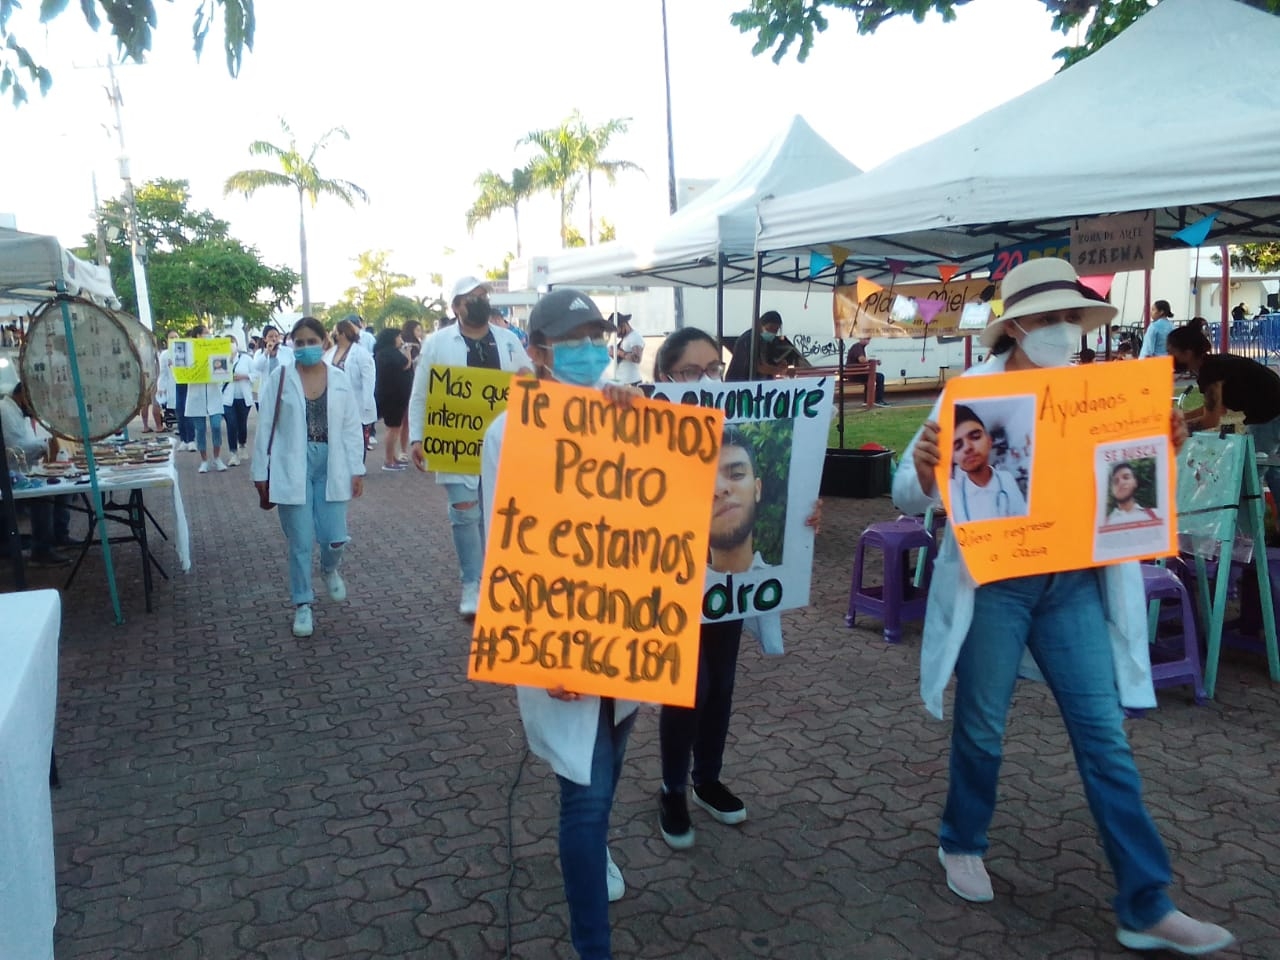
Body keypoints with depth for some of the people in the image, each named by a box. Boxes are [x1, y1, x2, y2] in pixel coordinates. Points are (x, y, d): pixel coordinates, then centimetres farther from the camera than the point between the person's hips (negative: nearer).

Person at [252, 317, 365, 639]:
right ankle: (302, 605, 19)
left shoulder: (340, 379, 3)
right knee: (300, 542, 3)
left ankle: (330, 569, 36)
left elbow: (352, 427, 5)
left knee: (334, 538, -1)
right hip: (292, 468, -1)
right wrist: (261, 472, 0)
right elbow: (265, 428, 0)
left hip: (330, 466, 1)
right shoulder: (279, 378, -2)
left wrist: (357, 469, 1)